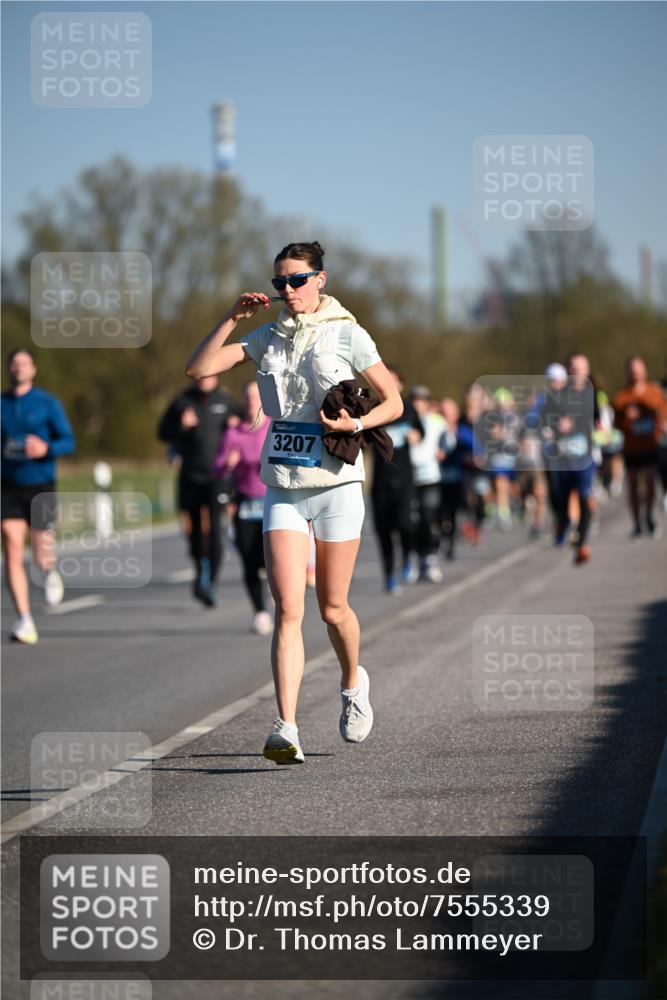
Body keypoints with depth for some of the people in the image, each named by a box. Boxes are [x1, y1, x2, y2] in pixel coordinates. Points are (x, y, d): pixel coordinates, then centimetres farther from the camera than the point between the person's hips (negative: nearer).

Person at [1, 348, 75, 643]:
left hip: (41, 488, -1)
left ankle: (50, 572, 41)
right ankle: (25, 621, -12)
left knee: (41, 557, 1)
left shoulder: (48, 403, -1)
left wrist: (46, 448, -22)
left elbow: (68, 442, -4)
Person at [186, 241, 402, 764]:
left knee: (332, 608, 7)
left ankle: (353, 683, 39)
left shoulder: (347, 335, -2)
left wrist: (356, 424, -15)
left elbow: (394, 402, 2)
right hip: (282, 488, 2)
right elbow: (199, 368, 2)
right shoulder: (268, 338, 8)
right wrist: (233, 318, -6)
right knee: (288, 609, -10)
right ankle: (286, 729, -16)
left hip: (335, 484, -2)